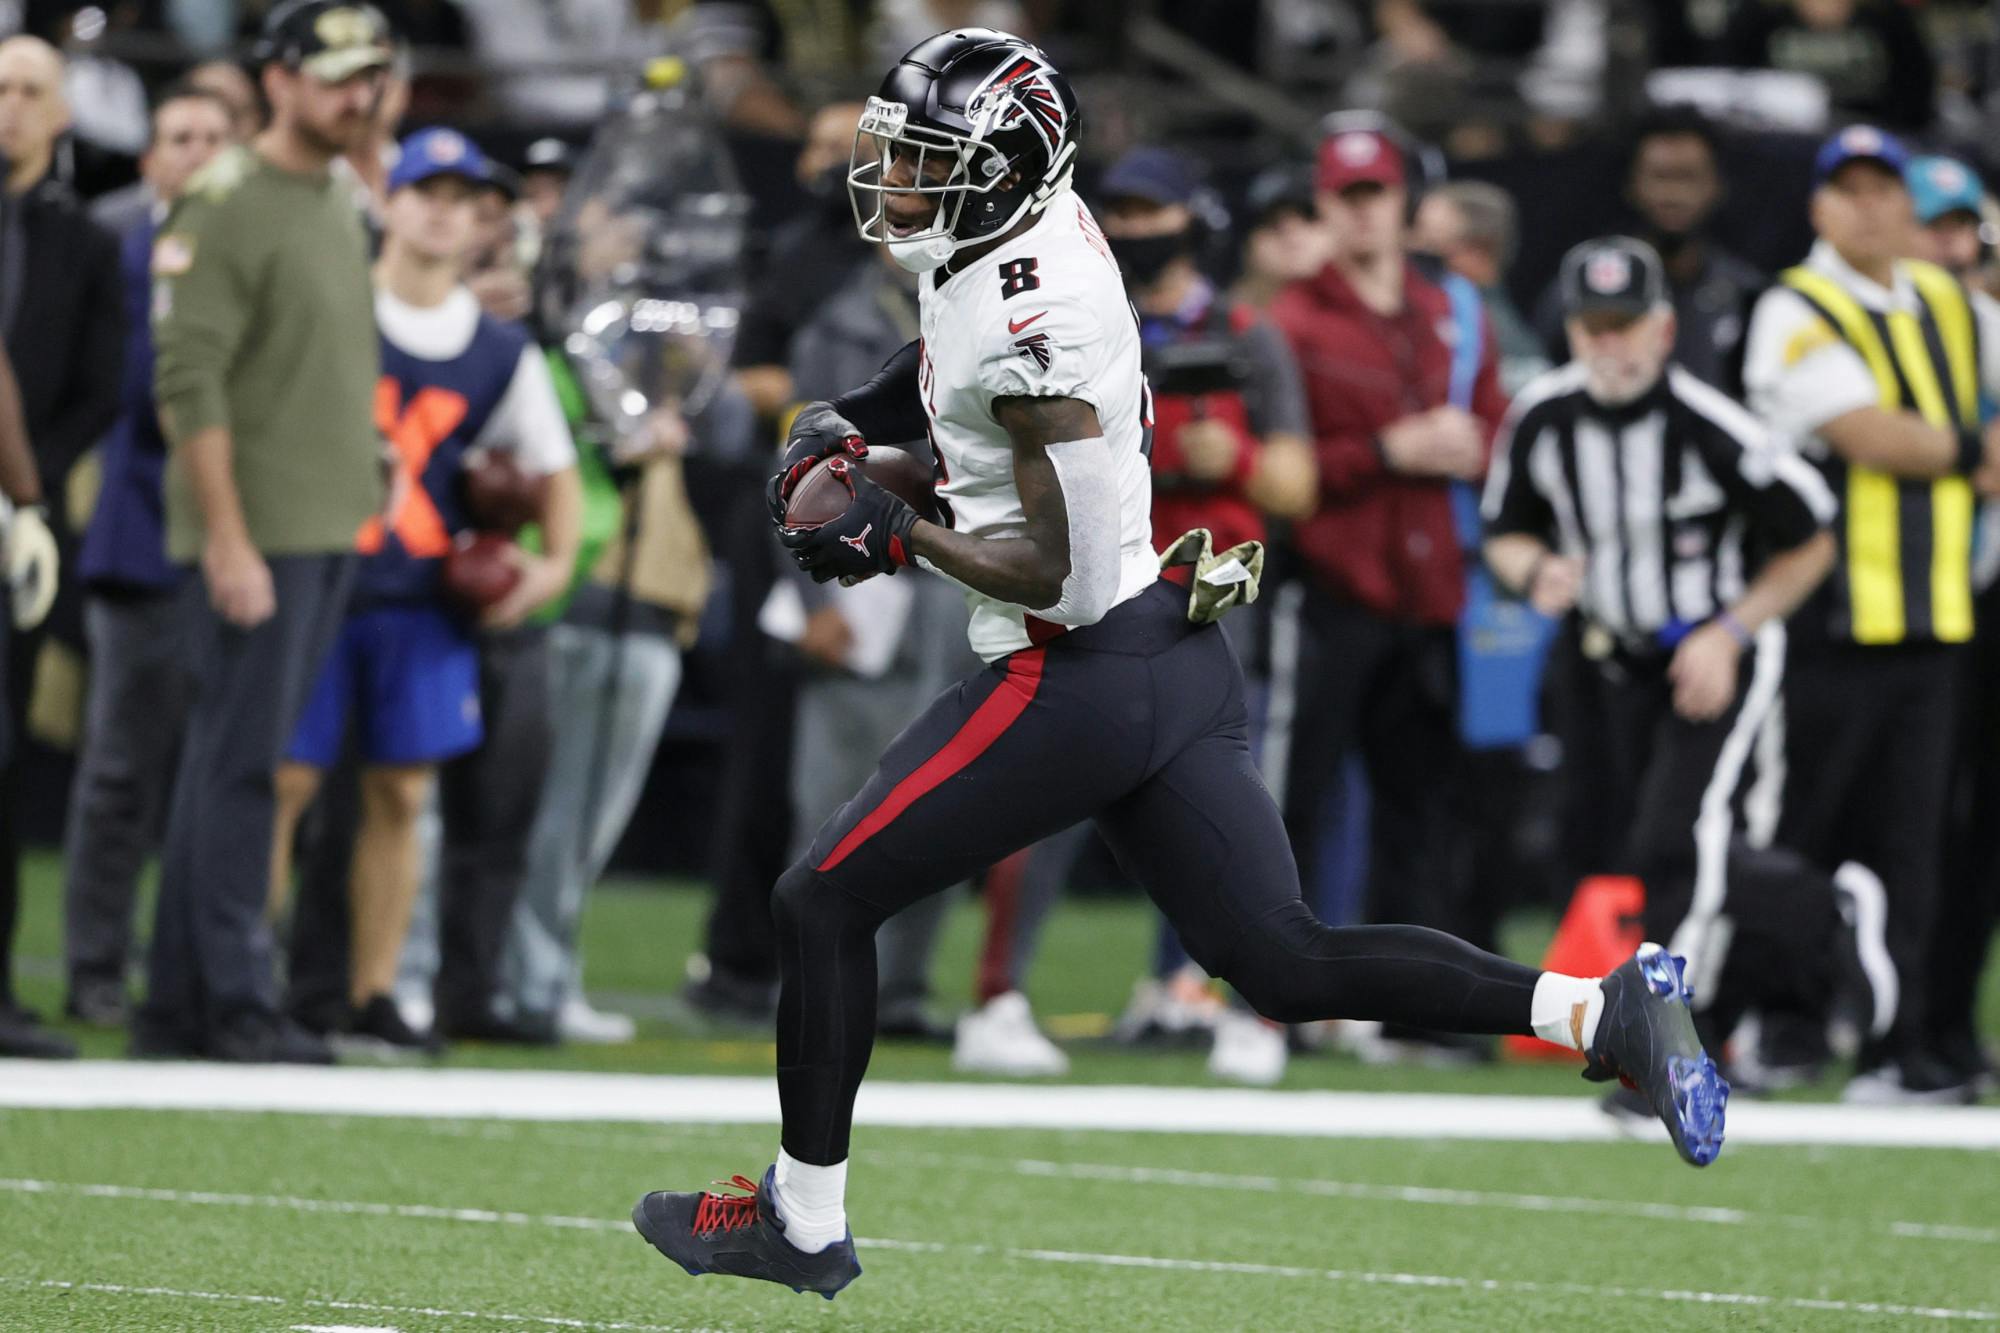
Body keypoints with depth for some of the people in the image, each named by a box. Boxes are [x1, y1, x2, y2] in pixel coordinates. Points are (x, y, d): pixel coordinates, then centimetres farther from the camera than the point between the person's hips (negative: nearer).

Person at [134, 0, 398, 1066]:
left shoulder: (342, 206, 16)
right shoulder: (224, 207, -10)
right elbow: (189, 382, -16)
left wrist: (368, 493, 15)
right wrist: (228, 538, -20)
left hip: (331, 533, 8)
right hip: (256, 531, -8)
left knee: (232, 764, 9)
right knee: (240, 764, -7)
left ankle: (177, 1005, 12)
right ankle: (234, 1002, -5)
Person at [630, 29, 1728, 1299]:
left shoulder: (1026, 318, -21)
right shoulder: (1044, 227, 7)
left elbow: (1057, 569, -22)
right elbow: (948, 370, 29)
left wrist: (898, 536, -13)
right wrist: (847, 423, 14)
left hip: (1077, 681, -10)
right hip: (1175, 659, 10)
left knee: (824, 905, 4)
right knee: (1288, 964, 8)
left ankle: (801, 1219, 15)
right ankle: (1604, 1010, -4)